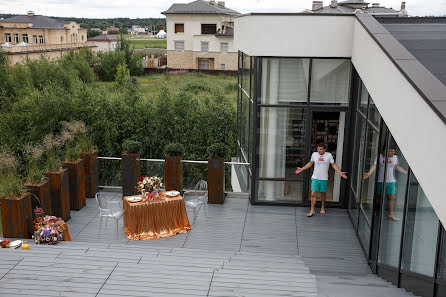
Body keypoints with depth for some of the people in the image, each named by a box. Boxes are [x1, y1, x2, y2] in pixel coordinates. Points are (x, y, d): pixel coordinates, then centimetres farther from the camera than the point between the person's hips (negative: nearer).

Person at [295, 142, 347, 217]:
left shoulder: (329, 155, -5)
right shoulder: (314, 154, -1)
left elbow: (334, 164, 2)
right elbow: (310, 163, 14)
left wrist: (340, 172, -7)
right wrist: (302, 169, 12)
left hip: (324, 179, -1)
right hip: (315, 178, 1)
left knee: (322, 194, 12)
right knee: (313, 194, -5)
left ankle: (323, 207, 35)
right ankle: (312, 210, 3)